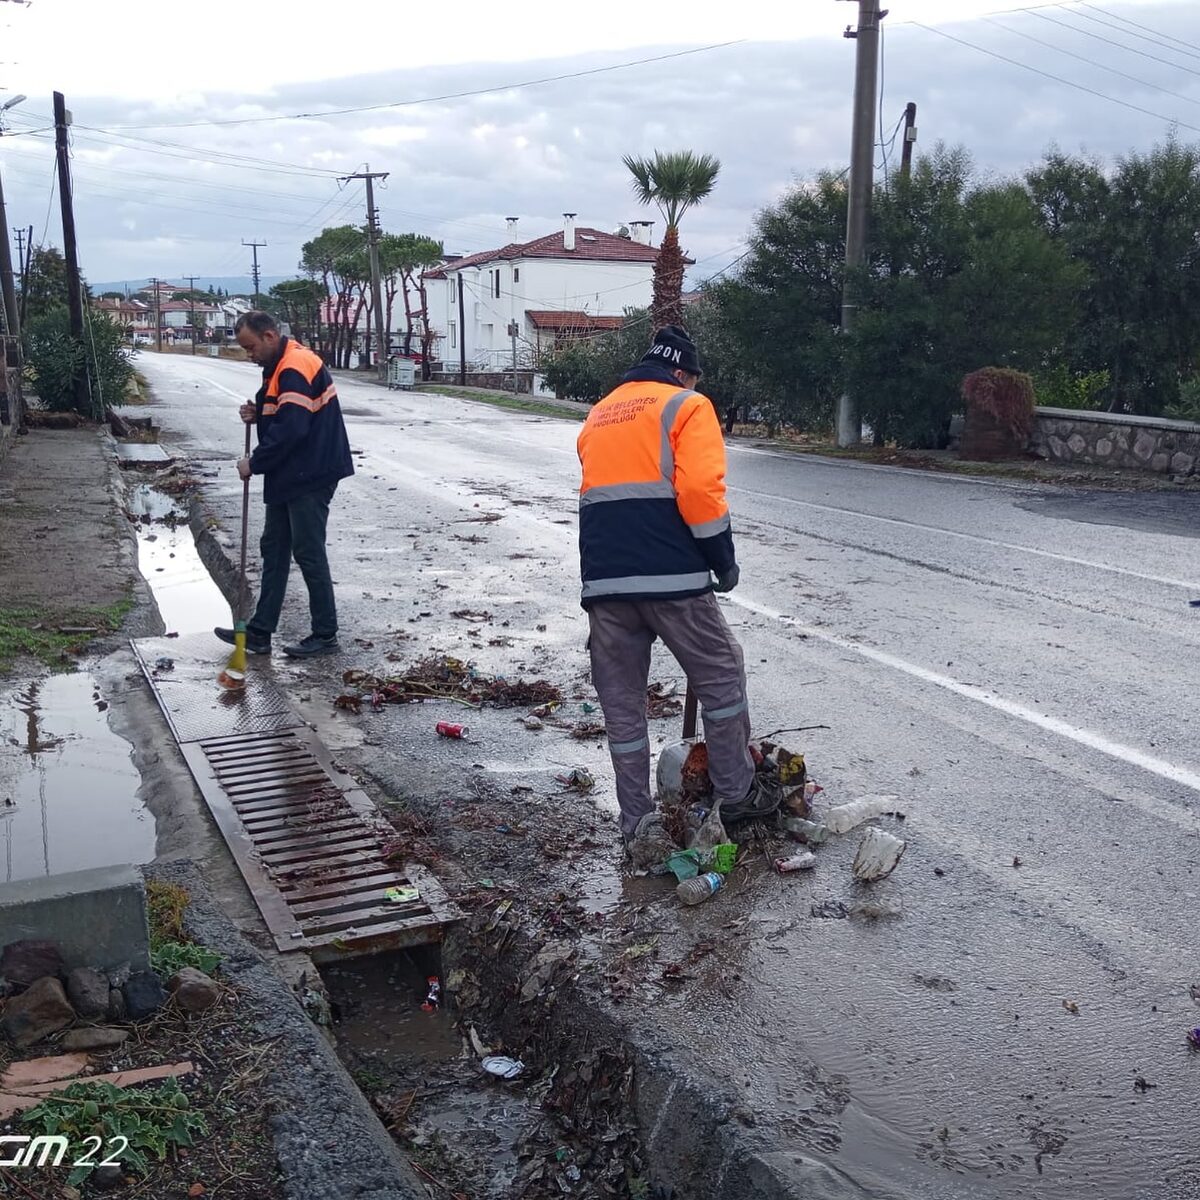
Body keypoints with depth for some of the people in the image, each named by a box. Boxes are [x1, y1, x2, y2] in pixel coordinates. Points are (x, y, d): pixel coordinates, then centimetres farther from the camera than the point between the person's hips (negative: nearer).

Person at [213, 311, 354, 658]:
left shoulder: (295, 369, -19)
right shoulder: (280, 366, 14)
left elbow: (290, 429, -26)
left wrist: (255, 464, -15)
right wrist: (257, 414, 1)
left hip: (310, 476, -11)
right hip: (289, 476, 11)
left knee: (308, 553, -4)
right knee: (274, 550, 12)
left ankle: (325, 635, 7)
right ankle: (259, 632, 19)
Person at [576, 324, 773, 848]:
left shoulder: (598, 415, 22)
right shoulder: (687, 406, 3)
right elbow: (700, 490, -11)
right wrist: (724, 559, -1)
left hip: (603, 581, 5)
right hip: (671, 577, -5)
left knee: (621, 701, 11)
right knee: (721, 675, 12)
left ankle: (636, 820, 17)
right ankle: (734, 793, 18)